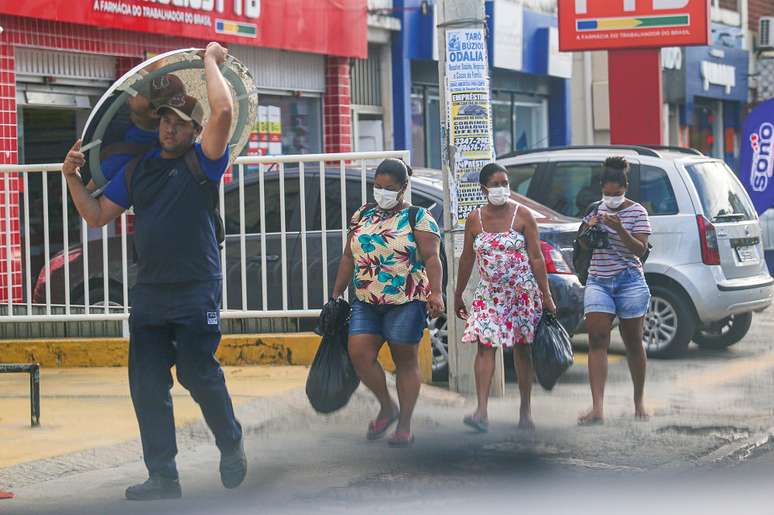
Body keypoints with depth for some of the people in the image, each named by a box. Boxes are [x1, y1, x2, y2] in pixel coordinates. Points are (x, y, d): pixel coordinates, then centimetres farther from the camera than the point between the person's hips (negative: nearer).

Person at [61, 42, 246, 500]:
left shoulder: (202, 161, -2)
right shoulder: (138, 169, 14)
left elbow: (224, 111, -19)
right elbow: (97, 215, 18)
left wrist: (211, 60, -7)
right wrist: (73, 177, 5)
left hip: (196, 291, -5)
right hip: (149, 291, 6)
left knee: (198, 373, -6)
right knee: (147, 386, 3)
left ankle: (232, 447, 19)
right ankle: (163, 476, 10)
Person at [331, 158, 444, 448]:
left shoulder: (418, 218, -3)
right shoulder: (362, 216, 13)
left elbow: (431, 258, -11)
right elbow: (349, 258, 17)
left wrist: (435, 292, -24)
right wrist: (337, 294, 14)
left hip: (406, 303, -5)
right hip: (366, 302, 5)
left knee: (405, 360, 2)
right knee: (359, 352, -9)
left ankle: (404, 427, 10)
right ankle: (387, 407, 13)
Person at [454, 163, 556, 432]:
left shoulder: (523, 215, -5)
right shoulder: (474, 219, 2)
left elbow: (536, 257, -6)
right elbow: (467, 259, 10)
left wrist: (546, 296, -8)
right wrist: (458, 296, 13)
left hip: (522, 291, -1)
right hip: (489, 293, 2)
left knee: (522, 349, 6)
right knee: (484, 346, -11)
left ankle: (526, 411, 16)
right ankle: (482, 412, -17)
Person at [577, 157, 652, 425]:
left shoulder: (637, 212, -4)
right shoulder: (596, 210, 9)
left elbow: (641, 250, -11)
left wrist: (620, 230, -26)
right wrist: (589, 230, -7)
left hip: (629, 281, -3)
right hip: (598, 281, 3)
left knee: (633, 343, 7)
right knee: (597, 341, -9)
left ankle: (639, 402, 24)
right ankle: (597, 408, -17)